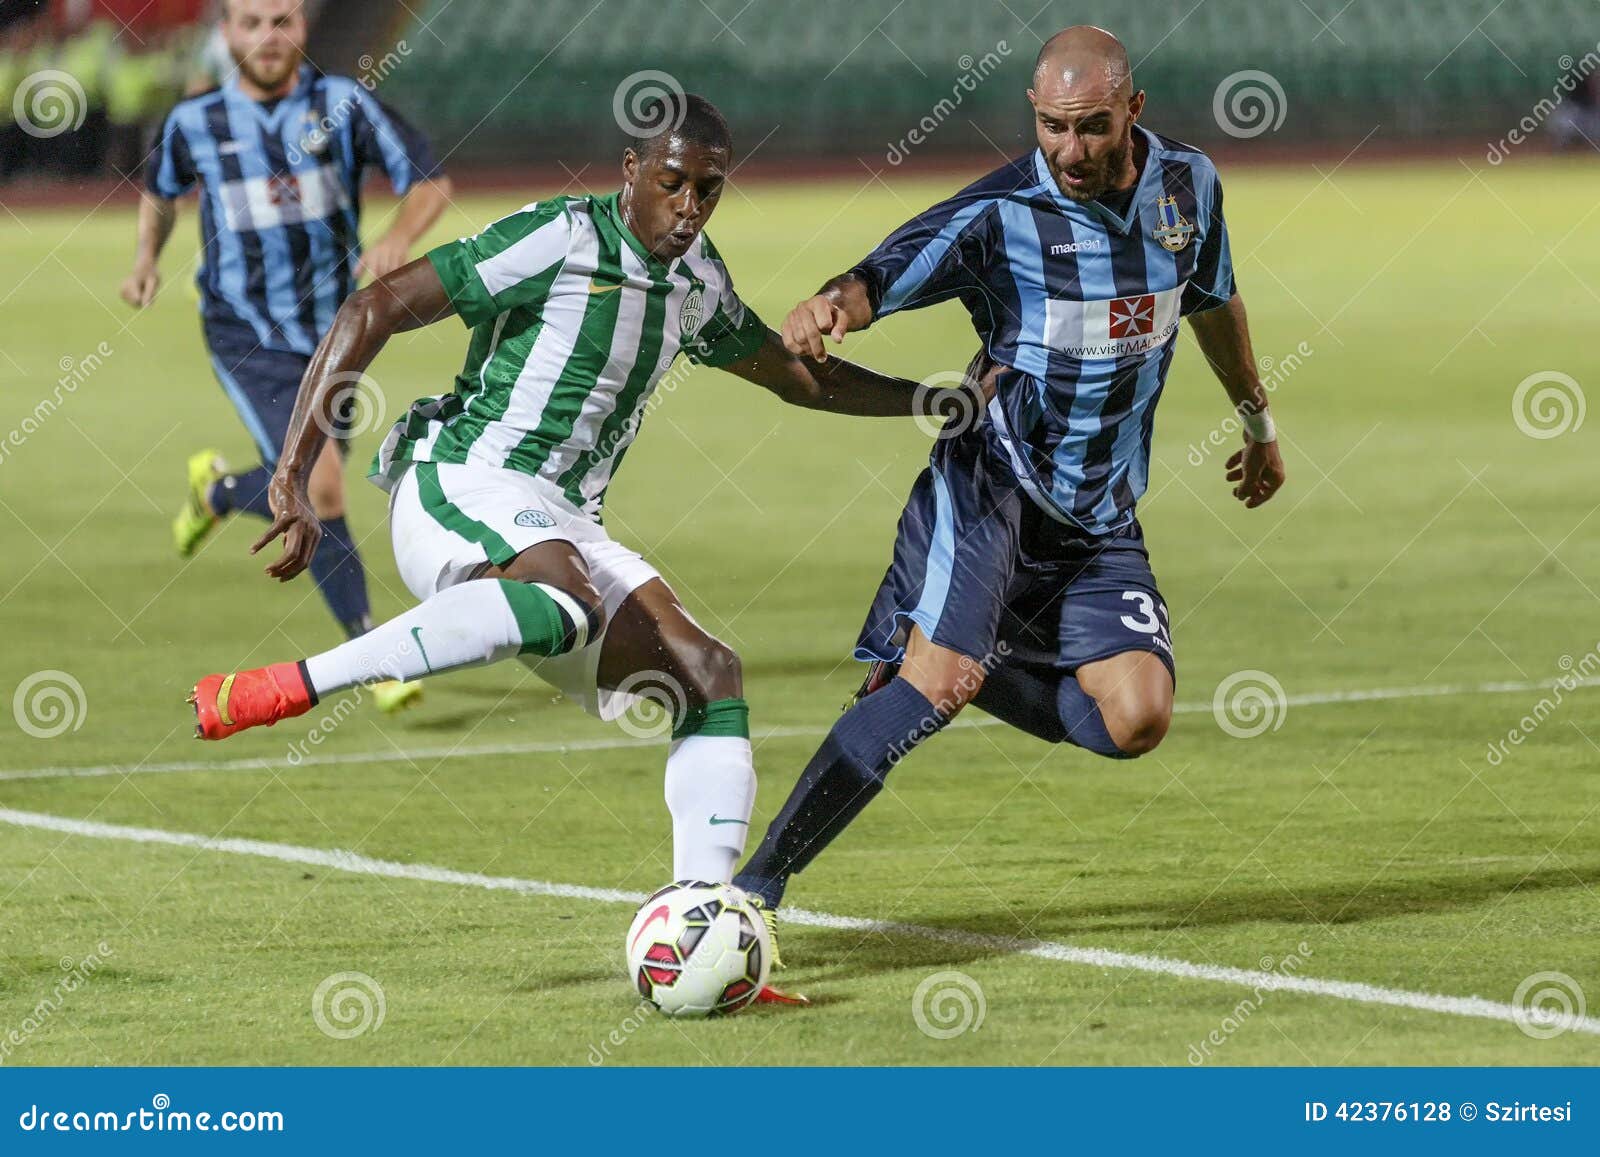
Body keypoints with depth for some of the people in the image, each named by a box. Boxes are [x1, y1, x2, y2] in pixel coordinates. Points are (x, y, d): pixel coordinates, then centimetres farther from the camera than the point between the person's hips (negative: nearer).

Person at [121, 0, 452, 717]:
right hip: (247, 337, -3)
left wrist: (398, 239, -24)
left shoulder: (342, 105, -7)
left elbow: (431, 181, -5)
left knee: (302, 494, 11)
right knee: (320, 486, -18)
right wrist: (147, 258, 5)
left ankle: (217, 492, 44)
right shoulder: (194, 123, -4)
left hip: (332, 335, 3)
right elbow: (161, 190, 19)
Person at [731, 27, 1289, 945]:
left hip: (1101, 515, 5)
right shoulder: (998, 214, -13)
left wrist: (1258, 420, 35)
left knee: (1136, 720, -15)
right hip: (991, 480, -5)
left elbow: (1215, 302, 22)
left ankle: (976, 669, 14)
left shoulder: (1188, 187, 3)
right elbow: (882, 278, -22)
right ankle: (757, 885, -23)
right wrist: (831, 305, -47)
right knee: (933, 683, -26)